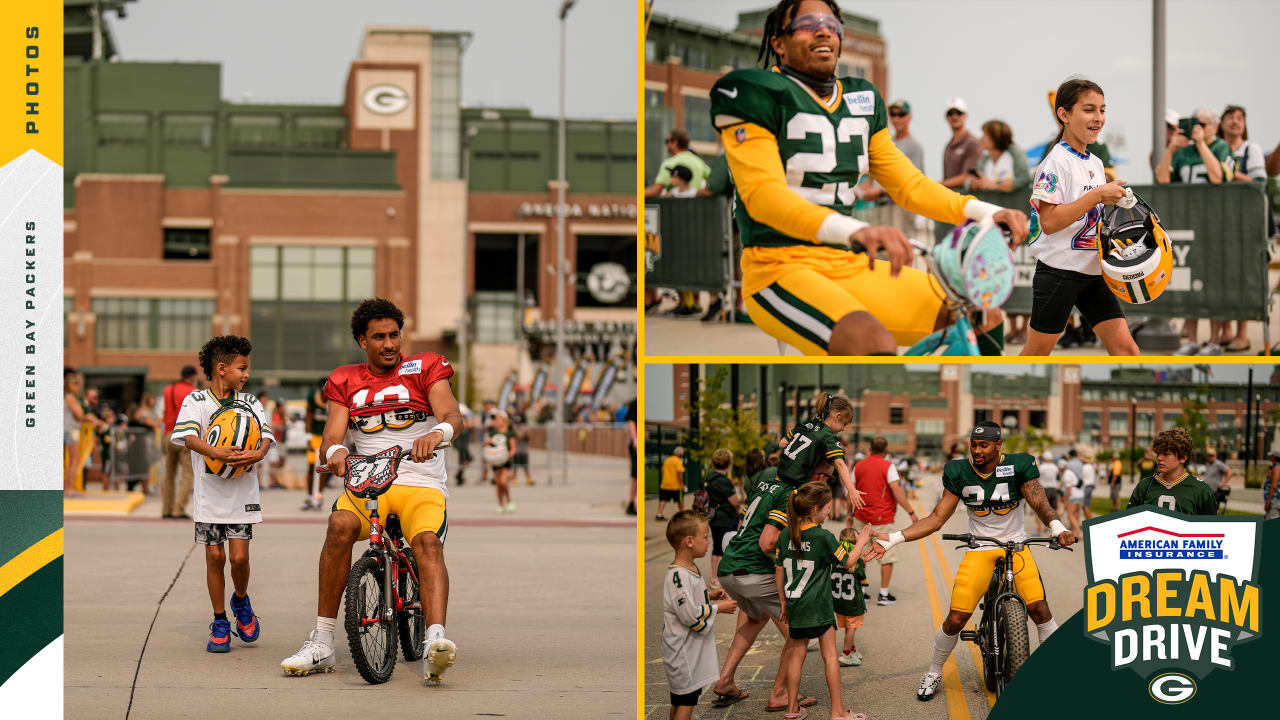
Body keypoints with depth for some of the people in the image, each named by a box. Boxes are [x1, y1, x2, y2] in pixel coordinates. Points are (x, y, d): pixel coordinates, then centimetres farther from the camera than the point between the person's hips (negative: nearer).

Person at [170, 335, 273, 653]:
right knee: (215, 556, 0)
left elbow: (265, 435, -4)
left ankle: (241, 602, 24)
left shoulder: (250, 403, 8)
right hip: (210, 492, -1)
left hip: (242, 492, 1)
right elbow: (189, 436, -17)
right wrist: (215, 452, -37)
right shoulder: (196, 401, -1)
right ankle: (220, 623, 14)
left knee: (239, 557, -6)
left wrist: (258, 454, -27)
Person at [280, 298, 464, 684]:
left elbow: (452, 414, -10)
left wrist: (437, 432, -36)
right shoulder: (346, 381, 14)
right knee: (340, 525, -31)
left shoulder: (425, 369, 7)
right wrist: (334, 451, -25)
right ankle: (322, 645, -25)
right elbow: (330, 437, 3)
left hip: (422, 485, -2)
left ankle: (435, 641, -51)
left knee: (427, 540, -33)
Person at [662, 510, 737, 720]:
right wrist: (719, 608, -14)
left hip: (692, 650, 10)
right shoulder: (678, 576, -25)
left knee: (679, 700, 18)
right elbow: (691, 616, -26)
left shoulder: (690, 569, 7)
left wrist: (709, 596, 9)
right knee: (685, 701, -2)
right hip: (683, 653, -10)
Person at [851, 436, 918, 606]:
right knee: (887, 557, 4)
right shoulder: (888, 466, -8)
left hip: (861, 517, 4)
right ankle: (884, 594, 4)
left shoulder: (859, 466, 6)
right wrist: (911, 512, -10)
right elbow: (896, 491, -15)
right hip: (882, 519, -4)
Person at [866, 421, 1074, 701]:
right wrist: (892, 539, -12)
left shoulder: (1018, 466, -9)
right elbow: (937, 518, -3)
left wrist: (1058, 529, -38)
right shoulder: (959, 473, -4)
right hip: (979, 550, 1)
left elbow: (1040, 504, -16)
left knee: (1038, 608, -16)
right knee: (955, 619, -8)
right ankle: (934, 673, 15)